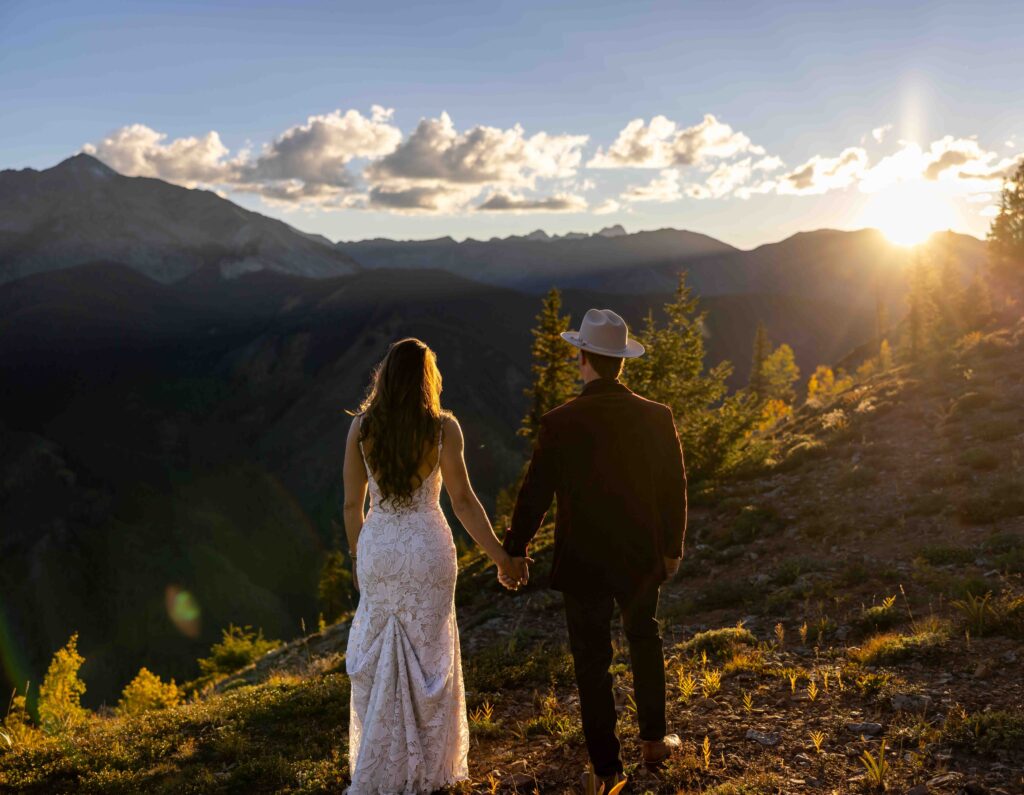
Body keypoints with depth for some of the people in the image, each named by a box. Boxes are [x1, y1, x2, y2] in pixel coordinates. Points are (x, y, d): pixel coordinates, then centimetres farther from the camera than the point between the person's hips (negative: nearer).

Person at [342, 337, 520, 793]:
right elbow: (463, 502, -10)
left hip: (377, 548, 2)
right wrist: (500, 556, -2)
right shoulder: (442, 428, -9)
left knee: (376, 657, 17)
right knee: (426, 657, 12)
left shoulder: (361, 426, -3)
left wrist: (357, 557, 15)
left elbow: (353, 504, 1)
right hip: (427, 550, -2)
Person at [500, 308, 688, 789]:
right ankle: (653, 740, 39)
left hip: (582, 562, -2)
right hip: (641, 556, 3)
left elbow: (535, 494, -10)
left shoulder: (559, 424, -17)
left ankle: (608, 769, 20)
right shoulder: (657, 418, -10)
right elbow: (674, 490, -1)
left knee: (592, 662, 11)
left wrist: (515, 551, 4)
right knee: (644, 642, 25)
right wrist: (673, 547, 14)